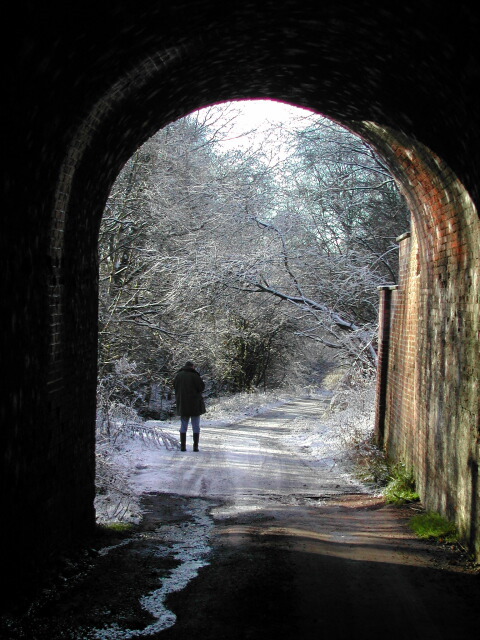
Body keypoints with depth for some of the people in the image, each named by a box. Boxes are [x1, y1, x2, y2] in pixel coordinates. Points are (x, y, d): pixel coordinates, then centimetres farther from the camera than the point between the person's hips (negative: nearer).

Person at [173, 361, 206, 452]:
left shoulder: (178, 375, 2)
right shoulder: (194, 375, -10)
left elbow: (175, 386, 10)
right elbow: (202, 387, -9)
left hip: (182, 404, 3)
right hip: (195, 403, -3)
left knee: (183, 426, 10)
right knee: (196, 426, 5)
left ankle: (182, 446, 4)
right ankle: (195, 446, 0)